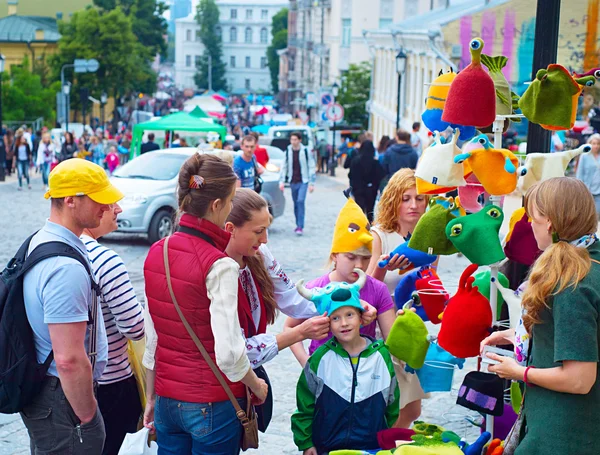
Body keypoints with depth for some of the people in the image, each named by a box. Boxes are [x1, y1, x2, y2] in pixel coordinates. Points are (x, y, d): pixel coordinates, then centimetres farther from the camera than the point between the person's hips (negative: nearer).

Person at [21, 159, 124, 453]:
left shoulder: (40, 241, 6)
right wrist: (88, 418, -16)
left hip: (38, 393, 10)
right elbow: (70, 360, -28)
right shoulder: (66, 267, -27)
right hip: (62, 401, -10)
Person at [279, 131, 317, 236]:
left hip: (303, 181, -4)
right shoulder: (288, 151, 4)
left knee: (300, 201, -17)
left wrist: (312, 183, -4)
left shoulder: (305, 151, -5)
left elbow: (311, 167, -1)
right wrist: (282, 181, 0)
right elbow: (284, 167, 9)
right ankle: (298, 225, 21)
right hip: (293, 182, 4)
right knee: (296, 203, 9)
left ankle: (300, 226, -16)